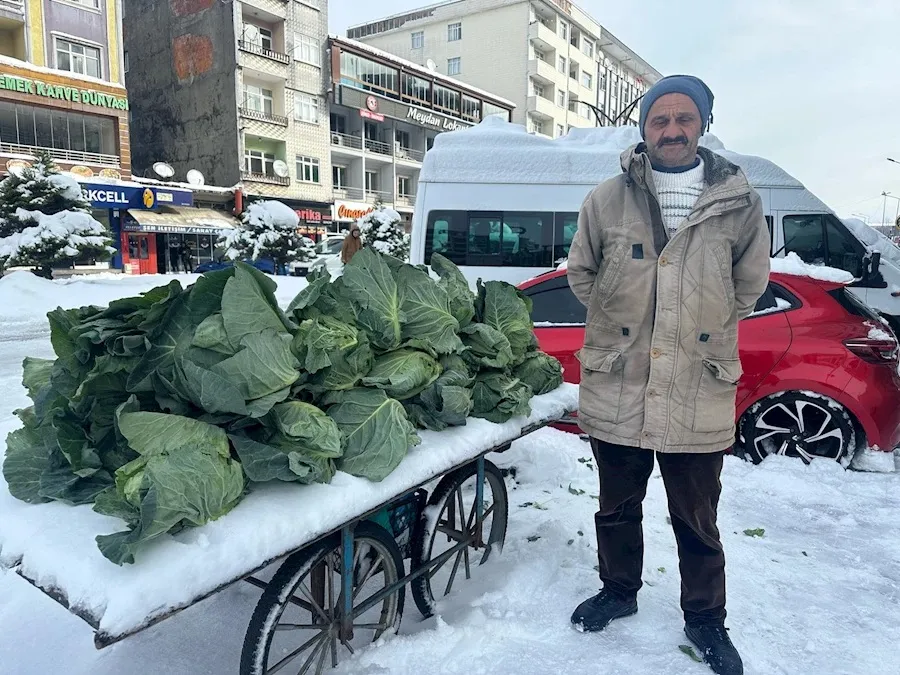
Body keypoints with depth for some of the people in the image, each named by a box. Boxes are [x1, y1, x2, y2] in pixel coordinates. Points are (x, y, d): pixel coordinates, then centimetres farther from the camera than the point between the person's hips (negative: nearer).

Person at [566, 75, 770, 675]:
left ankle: (705, 619, 39)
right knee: (617, 508, 19)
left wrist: (705, 330, 7)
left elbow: (750, 282, 11)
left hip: (699, 396, 0)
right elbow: (581, 272, 10)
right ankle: (619, 591, 44)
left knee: (697, 522, 15)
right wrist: (619, 321, 7)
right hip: (616, 389, 1)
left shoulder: (739, 202, -2)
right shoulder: (608, 200, -2)